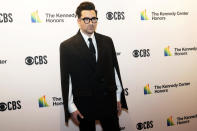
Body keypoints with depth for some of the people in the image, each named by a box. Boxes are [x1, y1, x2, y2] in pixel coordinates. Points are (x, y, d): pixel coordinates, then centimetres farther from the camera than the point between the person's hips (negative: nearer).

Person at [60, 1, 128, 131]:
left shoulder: (107, 41, 4)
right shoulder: (67, 46, -6)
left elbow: (115, 69, 8)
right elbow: (65, 79, -5)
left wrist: (118, 97, 9)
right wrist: (71, 107, -6)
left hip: (108, 101, 3)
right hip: (83, 104, -2)